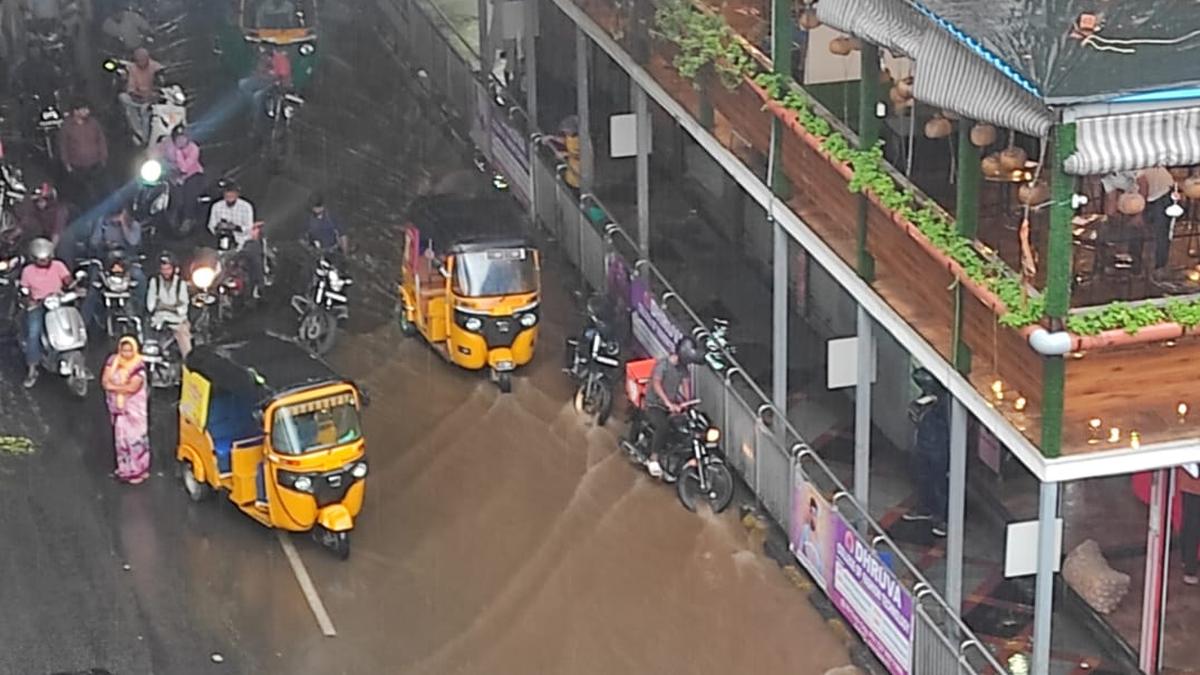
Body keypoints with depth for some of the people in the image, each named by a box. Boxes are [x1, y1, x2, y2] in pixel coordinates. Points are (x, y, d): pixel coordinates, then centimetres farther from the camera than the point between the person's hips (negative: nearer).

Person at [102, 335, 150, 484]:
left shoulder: (138, 366, -18)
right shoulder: (113, 361, -2)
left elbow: (132, 388, -25)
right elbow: (105, 381, -7)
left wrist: (113, 386, -17)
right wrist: (123, 386, -21)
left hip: (134, 408, -5)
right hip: (117, 406, 5)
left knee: (135, 438, 1)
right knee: (120, 437, 14)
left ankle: (137, 470, 11)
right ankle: (124, 469, 27)